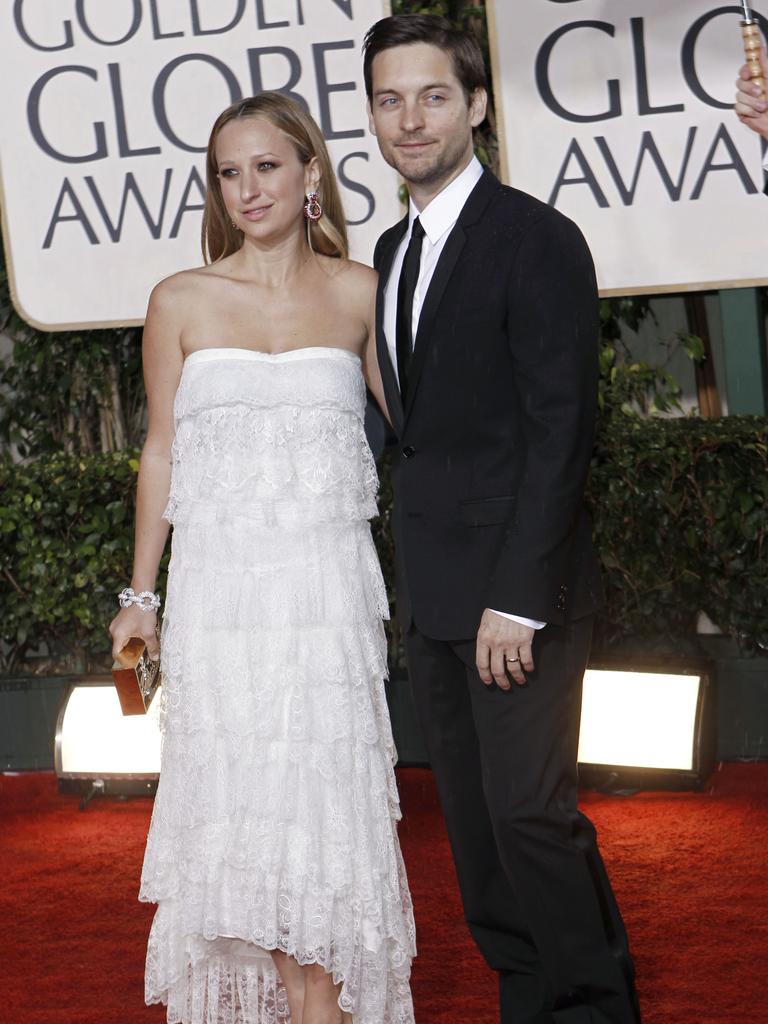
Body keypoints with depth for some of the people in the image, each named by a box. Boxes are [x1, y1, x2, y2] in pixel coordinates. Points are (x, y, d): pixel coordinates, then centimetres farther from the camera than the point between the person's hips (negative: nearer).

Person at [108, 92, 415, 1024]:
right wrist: (140, 595, 10)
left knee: (328, 799, -1)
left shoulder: (358, 293, 5)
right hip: (221, 588, 0)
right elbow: (162, 450, 9)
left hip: (327, 586, 0)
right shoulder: (182, 301, 5)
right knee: (243, 798, 1)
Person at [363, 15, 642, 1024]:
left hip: (517, 584, -7)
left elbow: (561, 430, -16)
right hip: (432, 589, 8)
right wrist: (413, 576, 10)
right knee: (472, 814, 11)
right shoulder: (394, 249, 14)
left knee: (530, 808, -7)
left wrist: (516, 599, -20)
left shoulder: (537, 240, -11)